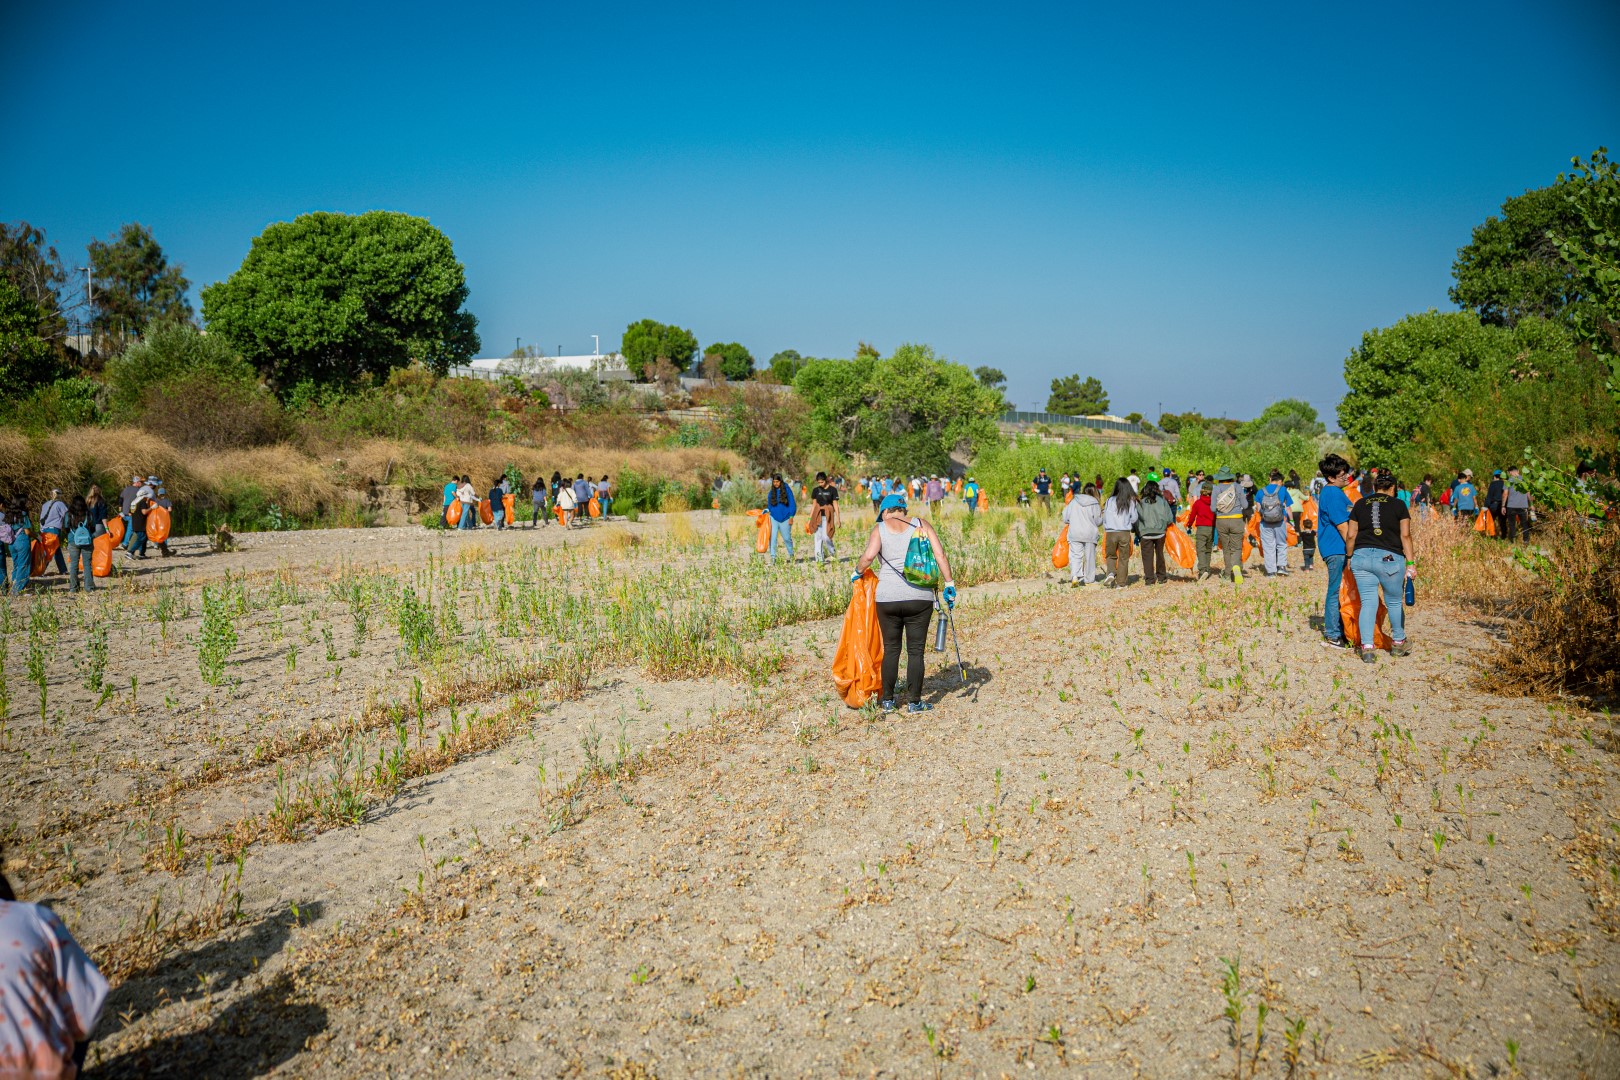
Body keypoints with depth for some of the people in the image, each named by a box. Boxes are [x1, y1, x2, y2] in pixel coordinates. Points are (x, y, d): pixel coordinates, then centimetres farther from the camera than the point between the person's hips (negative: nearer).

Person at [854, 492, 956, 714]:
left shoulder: (880, 528, 3)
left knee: (891, 649, 12)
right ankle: (914, 702, 11)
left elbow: (868, 556, -12)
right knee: (916, 651, 8)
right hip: (919, 597, 0)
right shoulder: (921, 524, 7)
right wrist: (948, 583, 2)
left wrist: (857, 571, 6)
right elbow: (940, 554, -2)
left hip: (887, 598, 0)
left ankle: (887, 700, 18)